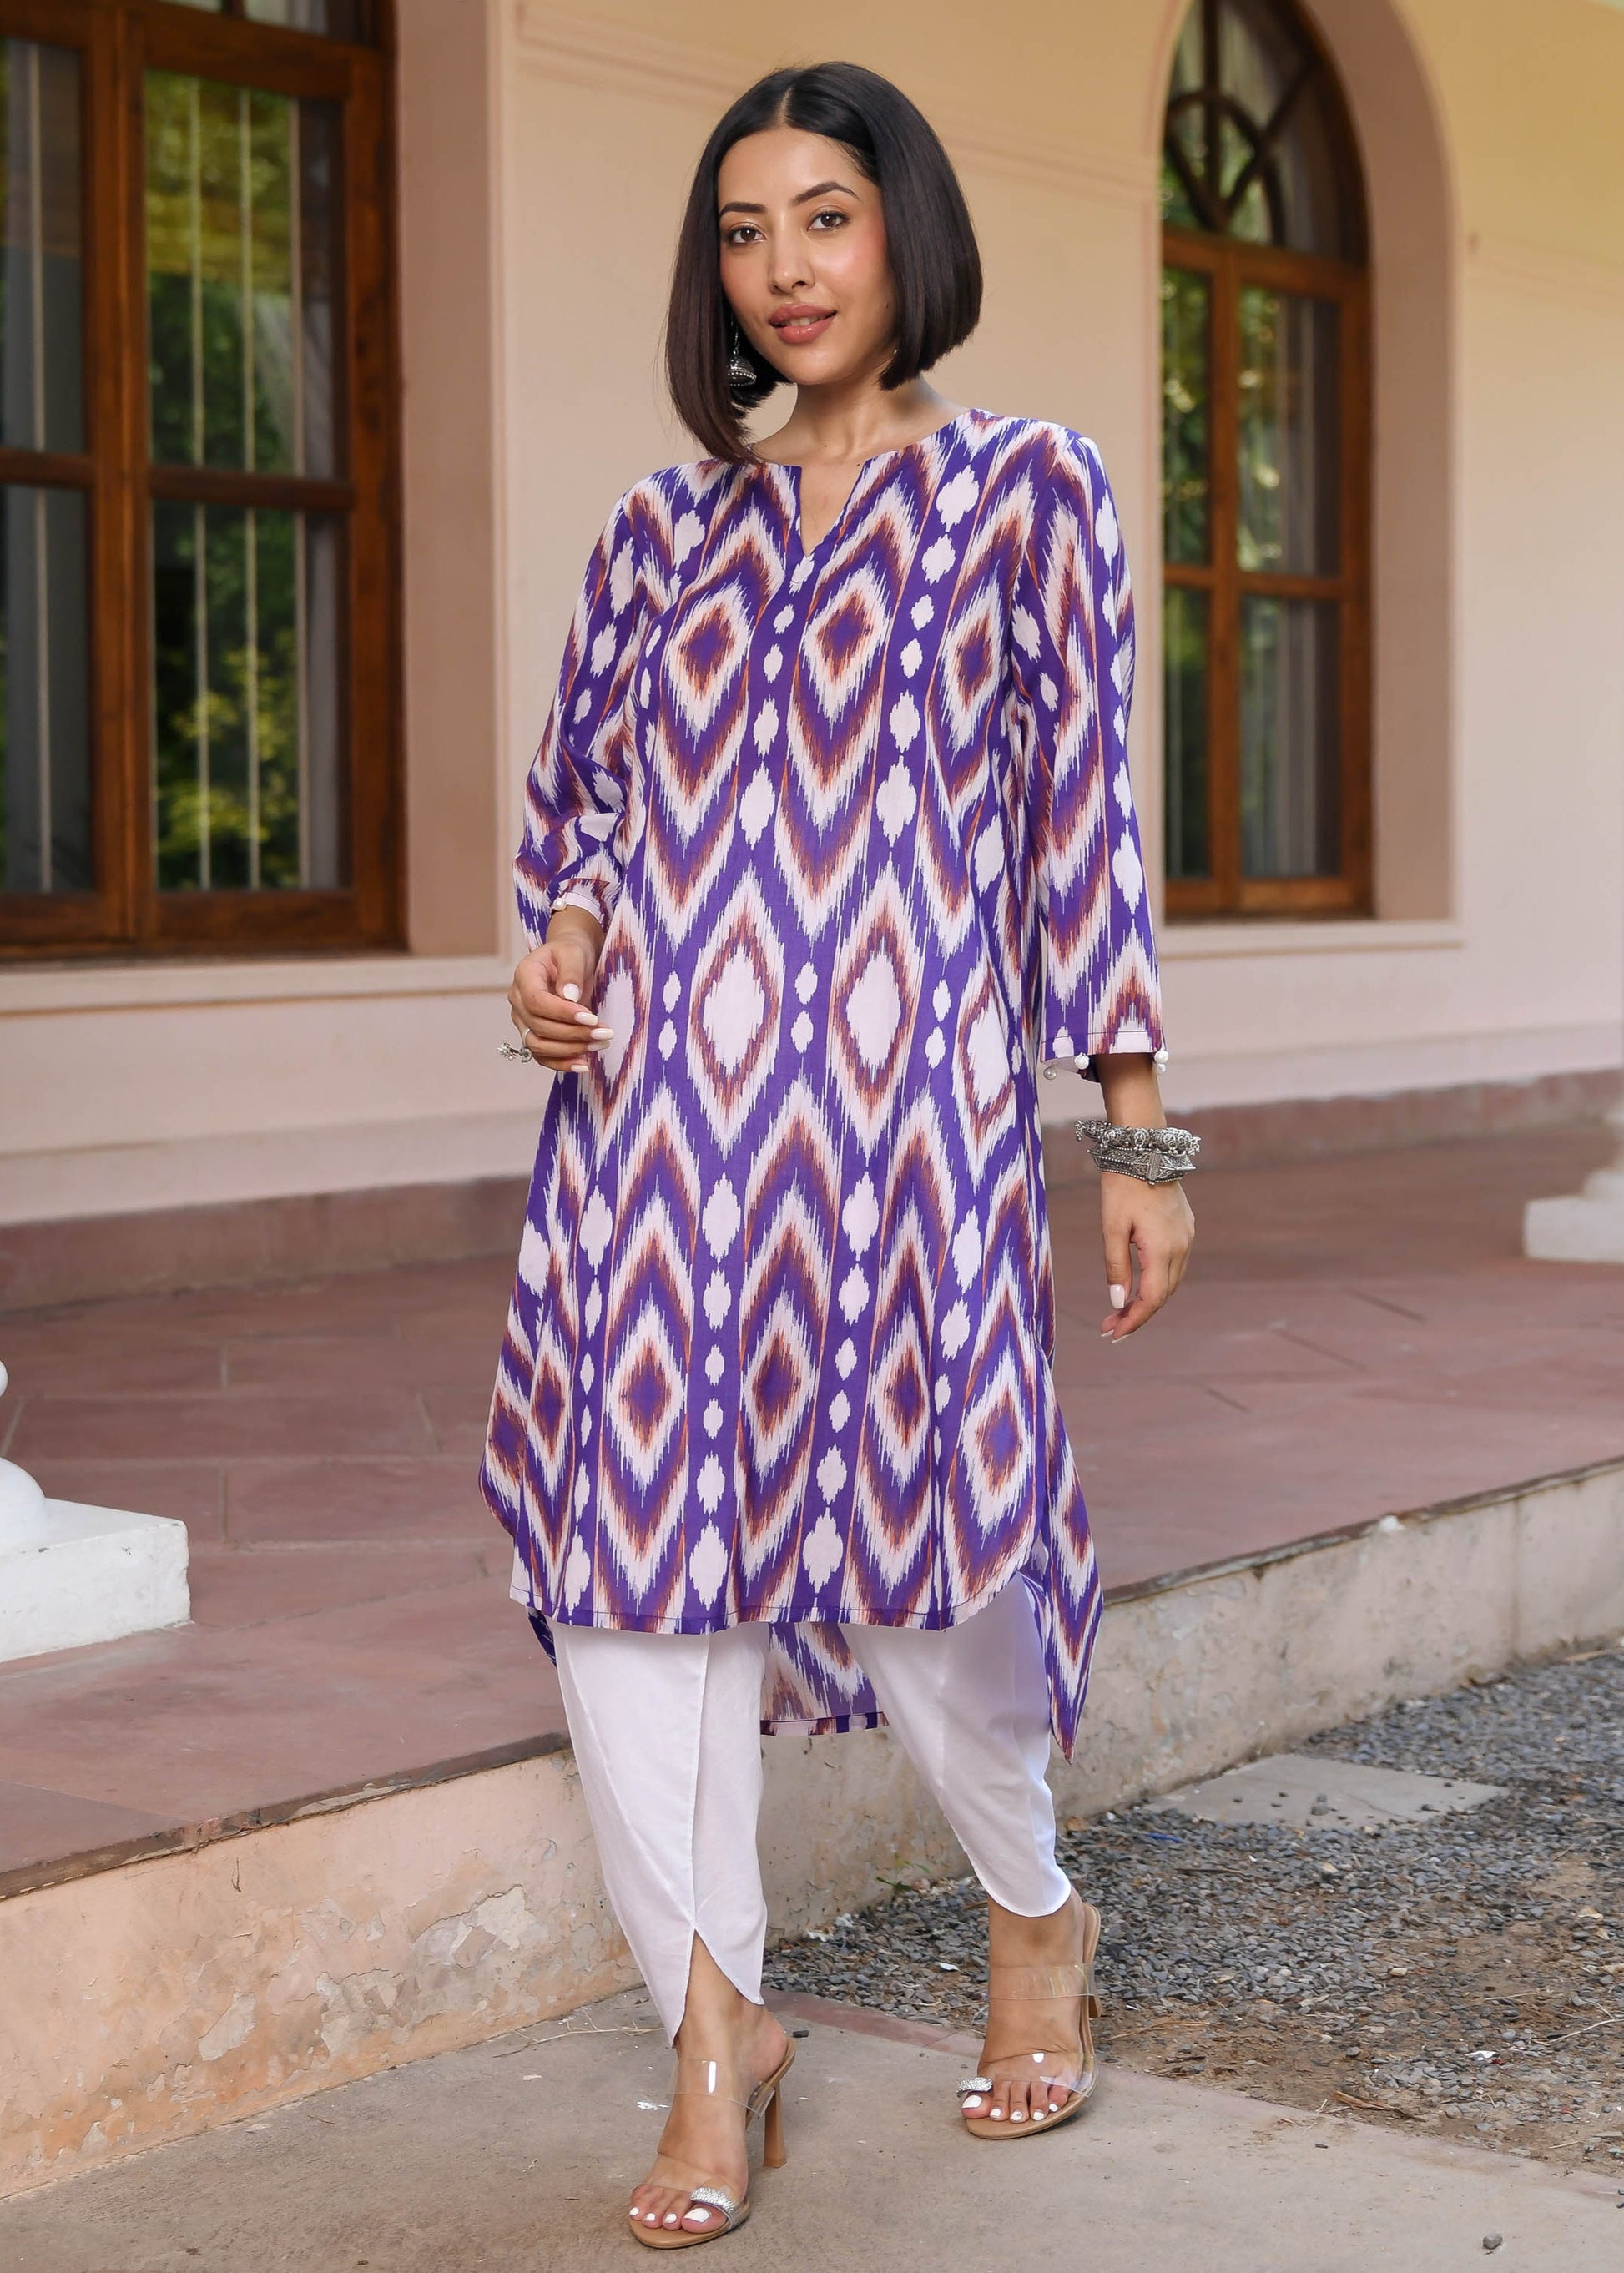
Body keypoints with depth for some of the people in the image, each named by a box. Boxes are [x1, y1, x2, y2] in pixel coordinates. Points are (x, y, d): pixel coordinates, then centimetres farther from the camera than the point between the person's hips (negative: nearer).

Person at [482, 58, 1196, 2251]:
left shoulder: (1026, 489, 8)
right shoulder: (663, 525, 16)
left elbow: (1080, 815, 4)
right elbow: (573, 798, 24)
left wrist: (1140, 1130, 1)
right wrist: (557, 950, 2)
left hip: (905, 1083, -3)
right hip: (653, 1087, 4)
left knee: (914, 1532, -2)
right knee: (631, 1531, -2)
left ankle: (1038, 1916, 27)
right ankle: (717, 2029, 11)